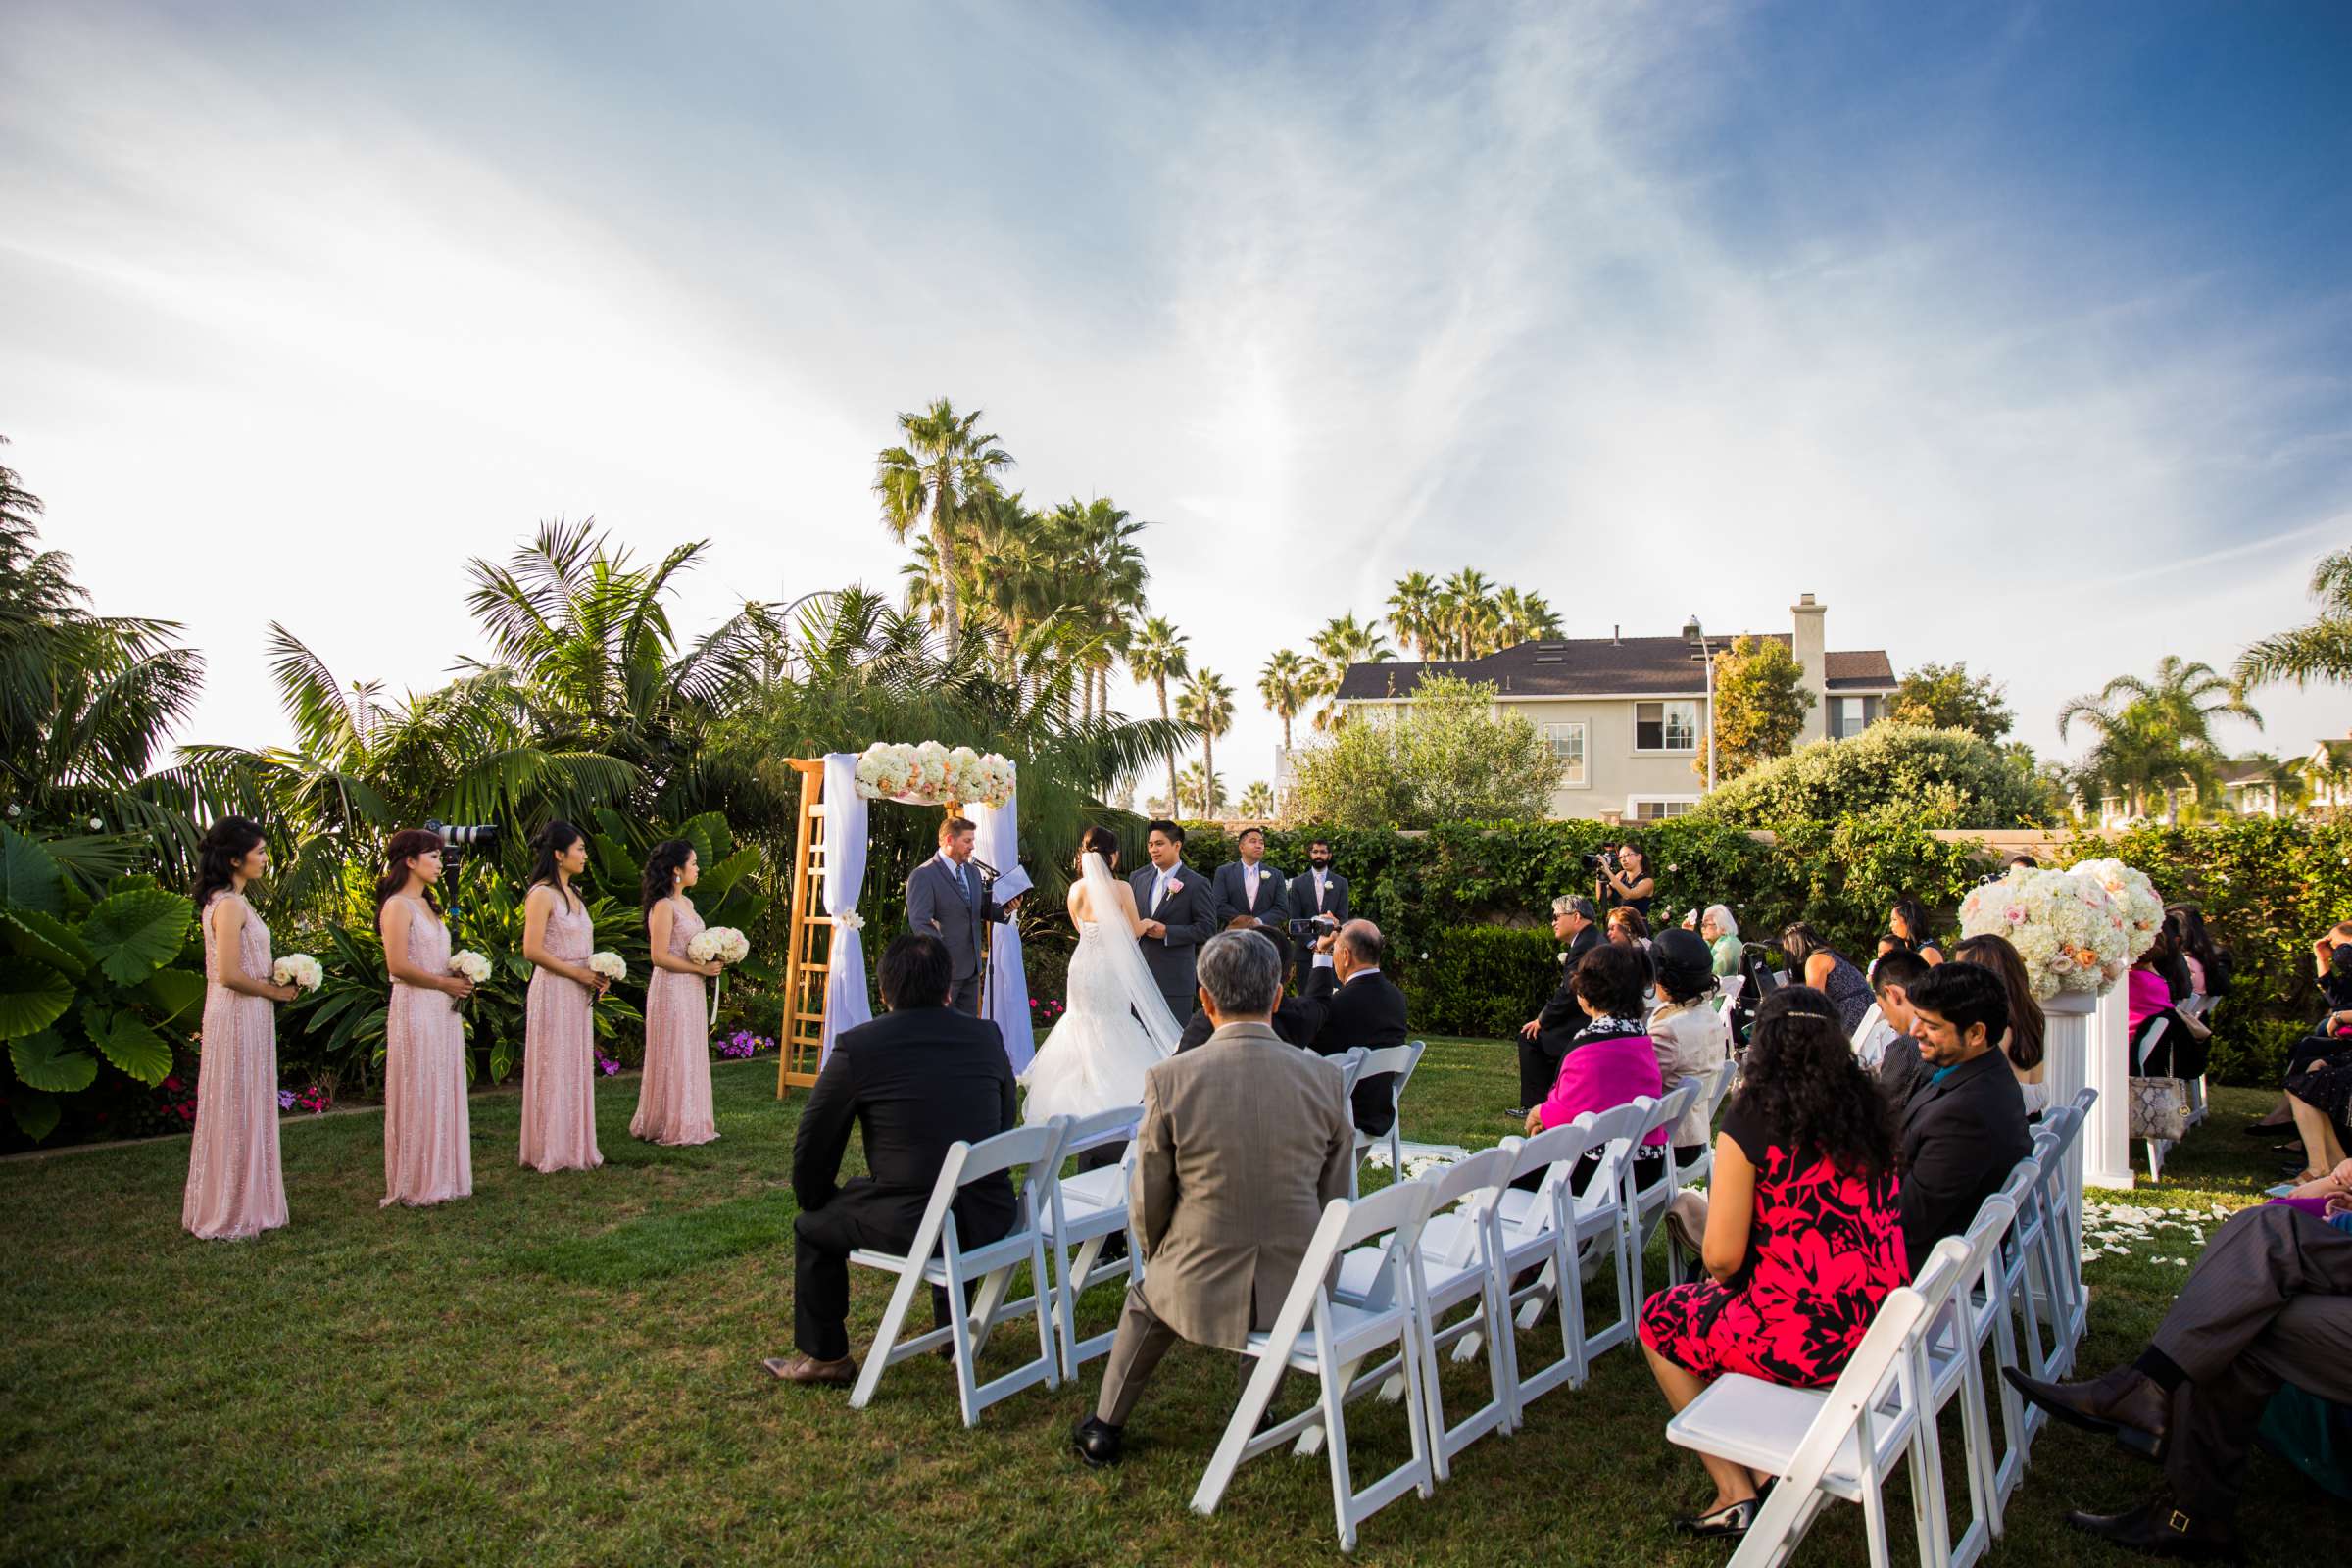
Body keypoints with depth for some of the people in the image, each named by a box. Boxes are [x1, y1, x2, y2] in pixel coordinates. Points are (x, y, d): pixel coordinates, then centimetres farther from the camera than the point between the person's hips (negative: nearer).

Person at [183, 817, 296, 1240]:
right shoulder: (230, 905, -18)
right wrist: (275, 991, -10)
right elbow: (229, 975, -23)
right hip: (240, 1016, -10)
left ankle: (226, 1206, 27)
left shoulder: (224, 900, 12)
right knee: (238, 1113, 0)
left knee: (239, 1113, 16)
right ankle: (233, 1215, 10)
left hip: (241, 1015, 10)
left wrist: (276, 973, 9)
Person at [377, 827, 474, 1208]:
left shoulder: (427, 905, 16)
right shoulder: (397, 906, -11)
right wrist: (445, 983, -11)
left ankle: (441, 1177, 20)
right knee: (419, 1095, -1)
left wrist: (460, 981, 6)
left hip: (443, 1010, 9)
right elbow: (398, 966, -19)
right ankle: (417, 1184, 9)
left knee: (443, 1093, 11)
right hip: (415, 1009, -9)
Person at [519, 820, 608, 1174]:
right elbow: (533, 950, -19)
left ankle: (574, 1146, 21)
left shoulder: (572, 893, 14)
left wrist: (596, 976, 5)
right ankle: (552, 1150, 10)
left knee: (576, 1068, 12)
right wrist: (579, 974, -16)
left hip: (578, 994, 8)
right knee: (554, 1069, 0)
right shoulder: (542, 894, -12)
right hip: (553, 990, -8)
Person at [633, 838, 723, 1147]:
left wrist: (713, 960, 5)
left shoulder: (686, 903, 12)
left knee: (691, 1056, 13)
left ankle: (689, 1120, 22)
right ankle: (671, 1125, 10)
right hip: (671, 990, -9)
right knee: (673, 1058, 0)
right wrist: (700, 968, -16)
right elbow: (659, 956, -20)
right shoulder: (663, 906, -15)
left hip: (691, 990, 9)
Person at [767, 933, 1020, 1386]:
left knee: (811, 1225, 21)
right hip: (992, 1216, 4)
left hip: (911, 1224, -4)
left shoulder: (856, 1046, -7)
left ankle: (825, 1357, 32)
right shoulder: (988, 1036, 2)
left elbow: (813, 1145, 2)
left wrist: (814, 1201, 22)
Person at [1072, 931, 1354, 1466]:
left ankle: (1105, 1428, 44)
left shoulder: (1170, 1079, -17)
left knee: (1145, 1299, 32)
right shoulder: (1326, 1078, -10)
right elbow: (1333, 1197, 2)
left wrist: (1158, 1256, 17)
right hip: (1299, 1291, 2)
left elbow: (1148, 1200, -5)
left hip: (1200, 1291, -2)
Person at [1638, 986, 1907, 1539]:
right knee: (1716, 1303, 30)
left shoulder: (1751, 1120, -15)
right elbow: (1842, 1225, 14)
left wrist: (1718, 1280, 8)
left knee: (1660, 1319, 19)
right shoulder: (1869, 1111, 3)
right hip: (1880, 1329, 7)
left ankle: (1737, 1494, 17)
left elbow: (1722, 1257, -15)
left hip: (1798, 1337, -7)